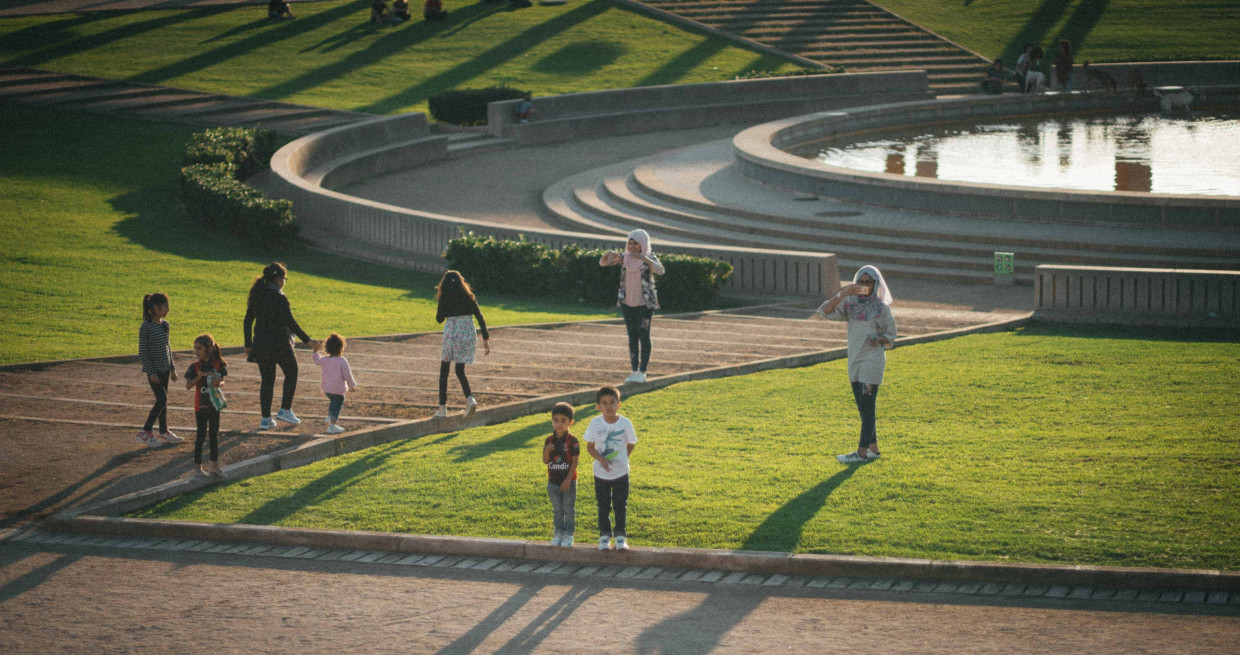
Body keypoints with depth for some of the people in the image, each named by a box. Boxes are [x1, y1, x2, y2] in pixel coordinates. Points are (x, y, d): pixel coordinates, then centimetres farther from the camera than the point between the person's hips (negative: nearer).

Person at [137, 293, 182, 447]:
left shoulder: (165, 325, 8)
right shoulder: (146, 327, -16)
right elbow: (142, 352, -15)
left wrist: (172, 368, 16)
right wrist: (151, 372, -18)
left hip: (164, 369, 8)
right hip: (153, 369, -8)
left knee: (163, 400, 13)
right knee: (162, 400, -12)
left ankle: (164, 432, 22)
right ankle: (145, 432, -7)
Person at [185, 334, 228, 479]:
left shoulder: (218, 364, -2)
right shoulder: (195, 366, -8)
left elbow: (222, 381, 1)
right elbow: (188, 385, -13)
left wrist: (219, 383, -22)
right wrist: (201, 375, -25)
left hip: (214, 404, 2)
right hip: (201, 405, -2)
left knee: (214, 434, 9)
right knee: (201, 435, 2)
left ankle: (214, 465, 18)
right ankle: (197, 466, 11)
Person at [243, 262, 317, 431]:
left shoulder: (256, 295, 5)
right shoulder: (279, 297, -16)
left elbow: (247, 321, 10)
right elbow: (290, 322, -19)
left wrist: (248, 344, 18)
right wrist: (307, 340, -14)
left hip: (261, 343, 6)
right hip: (279, 342, -6)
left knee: (266, 379, 12)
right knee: (291, 373, 16)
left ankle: (266, 419, 11)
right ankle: (285, 410, 13)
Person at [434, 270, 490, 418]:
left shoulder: (445, 297, -1)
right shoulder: (468, 297, 8)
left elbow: (439, 319, 7)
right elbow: (480, 318, 3)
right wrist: (486, 338, 4)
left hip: (451, 335, -4)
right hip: (469, 335, 4)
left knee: (444, 370, 10)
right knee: (460, 370, 15)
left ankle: (442, 407, 4)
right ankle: (470, 399, -11)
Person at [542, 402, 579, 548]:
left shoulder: (572, 441, -12)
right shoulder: (549, 441, 1)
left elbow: (575, 461, -12)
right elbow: (545, 461, 1)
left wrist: (568, 480, -16)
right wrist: (547, 451, -20)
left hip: (568, 482, -4)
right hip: (553, 481, 4)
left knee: (569, 509, 5)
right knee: (557, 510, 13)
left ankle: (568, 534, 15)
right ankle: (559, 533, 23)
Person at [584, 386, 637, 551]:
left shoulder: (625, 423, -11)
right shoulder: (595, 423, -10)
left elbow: (630, 445, 4)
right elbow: (590, 446, -4)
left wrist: (622, 459, -5)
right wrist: (601, 459, -19)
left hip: (621, 473, 0)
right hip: (601, 473, 0)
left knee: (620, 506, 6)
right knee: (603, 506, 10)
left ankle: (620, 536, 18)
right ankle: (604, 535, 22)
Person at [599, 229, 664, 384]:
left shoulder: (649, 258, -11)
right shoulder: (625, 257, 1)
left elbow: (660, 271, -31)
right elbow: (602, 262, -1)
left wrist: (643, 257, -42)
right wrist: (608, 254, -23)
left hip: (644, 303, -4)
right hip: (627, 302, 5)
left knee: (644, 337, -3)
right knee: (632, 337, 8)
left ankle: (642, 373, 2)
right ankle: (634, 372, 13)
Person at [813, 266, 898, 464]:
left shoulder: (881, 308, -4)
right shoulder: (850, 305, 7)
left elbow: (890, 336, 0)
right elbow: (826, 312, -7)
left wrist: (878, 340, -21)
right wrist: (842, 294, -18)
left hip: (873, 360, -6)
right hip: (854, 361, 6)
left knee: (867, 407, -7)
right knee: (862, 408, 11)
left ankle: (862, 452, -6)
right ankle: (873, 448, 20)